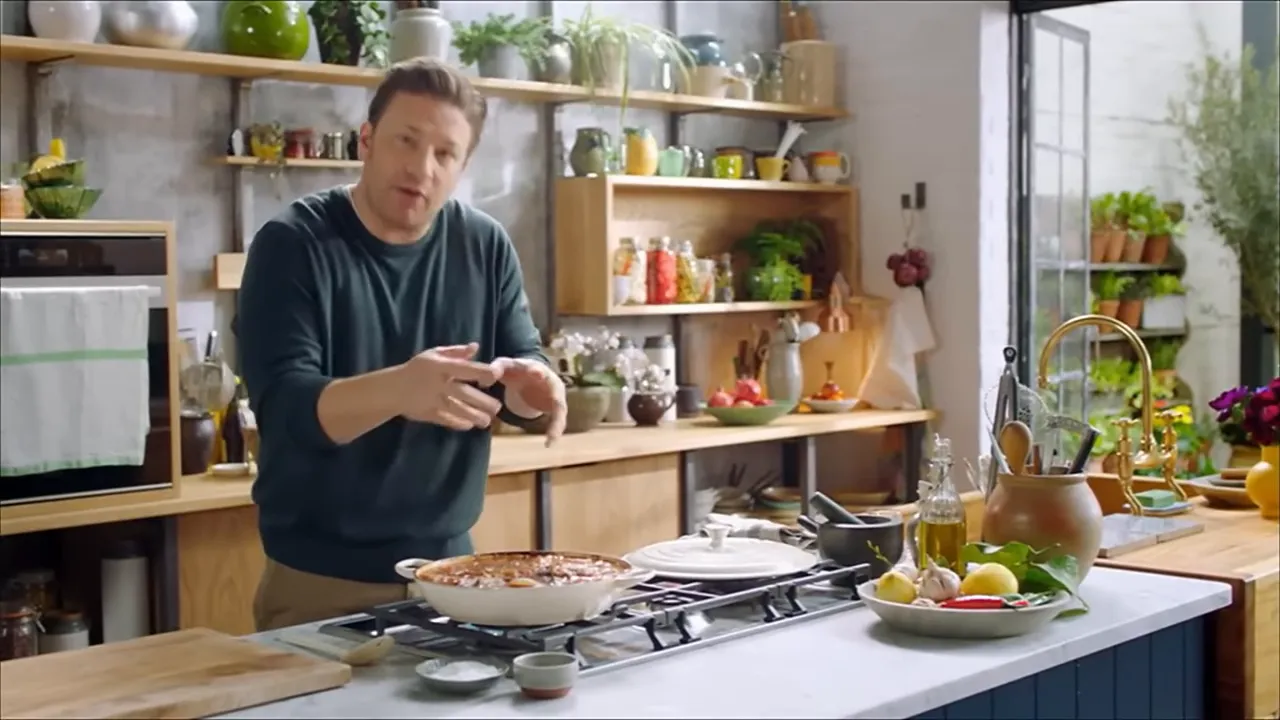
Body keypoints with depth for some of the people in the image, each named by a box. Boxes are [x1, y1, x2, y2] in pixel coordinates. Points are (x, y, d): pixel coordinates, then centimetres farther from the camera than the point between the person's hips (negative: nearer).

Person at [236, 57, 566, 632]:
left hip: (448, 568, 4)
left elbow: (524, 362, 2)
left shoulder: (486, 246, 2)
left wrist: (533, 385, -23)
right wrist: (394, 391, -41)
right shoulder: (292, 245, -11)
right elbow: (284, 405, -21)